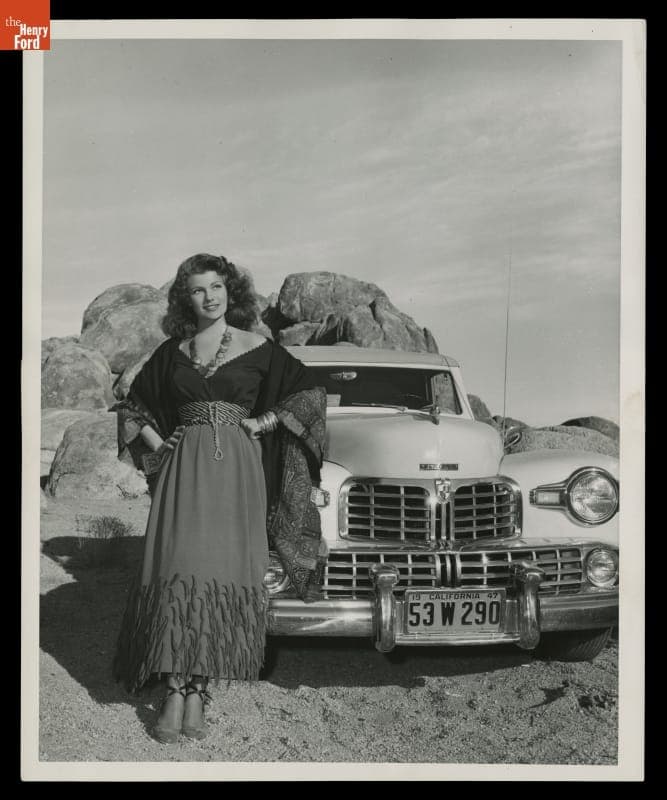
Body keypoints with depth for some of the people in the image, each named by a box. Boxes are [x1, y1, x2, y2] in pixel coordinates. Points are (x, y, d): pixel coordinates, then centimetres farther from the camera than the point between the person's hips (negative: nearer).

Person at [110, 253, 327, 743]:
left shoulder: (256, 348, 6)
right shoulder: (172, 352, 13)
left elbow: (310, 394, 8)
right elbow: (133, 405, 24)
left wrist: (262, 422, 0)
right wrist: (157, 443, 9)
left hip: (236, 466, -1)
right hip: (184, 465, 2)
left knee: (222, 570, -9)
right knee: (180, 569, -10)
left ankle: (198, 689, -5)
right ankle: (177, 690, -10)